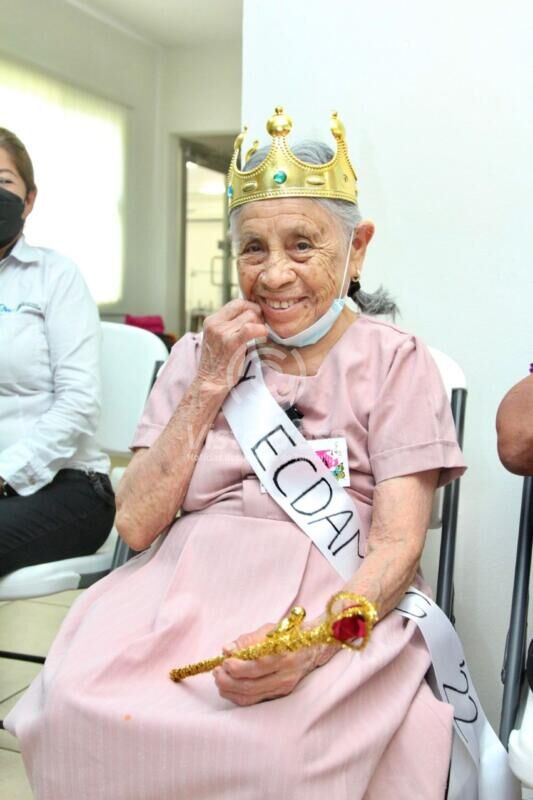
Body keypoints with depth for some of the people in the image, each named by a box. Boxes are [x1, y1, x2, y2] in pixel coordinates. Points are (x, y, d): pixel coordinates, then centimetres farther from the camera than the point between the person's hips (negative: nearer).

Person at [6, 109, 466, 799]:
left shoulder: (394, 362, 5)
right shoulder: (199, 355, 14)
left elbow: (398, 543, -5)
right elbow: (137, 525, 5)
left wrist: (311, 644, -24)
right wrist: (209, 388, -2)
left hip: (335, 607, -2)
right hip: (184, 587, 3)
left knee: (275, 739, -34)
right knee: (76, 703, -26)